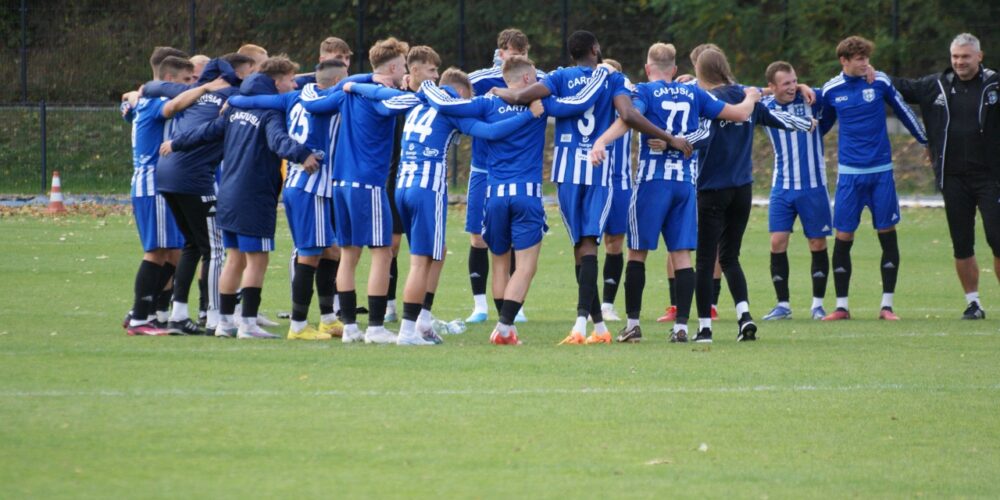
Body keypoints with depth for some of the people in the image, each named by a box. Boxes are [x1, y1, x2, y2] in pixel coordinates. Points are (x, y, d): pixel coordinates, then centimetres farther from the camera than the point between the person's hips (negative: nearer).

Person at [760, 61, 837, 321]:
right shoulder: (765, 106, 0)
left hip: (813, 185, -2)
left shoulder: (812, 99, -6)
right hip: (782, 187, 2)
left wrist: (820, 128, 3)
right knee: (777, 242, -5)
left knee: (818, 244, 3)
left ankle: (818, 304, 14)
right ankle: (783, 304, 5)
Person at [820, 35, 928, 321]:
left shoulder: (880, 82, -1)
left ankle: (887, 305, 8)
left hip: (881, 171, 0)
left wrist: (925, 140, 17)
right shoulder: (832, 89, 1)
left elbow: (903, 111, 10)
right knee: (843, 238, -1)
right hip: (850, 173, 0)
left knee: (887, 234, 1)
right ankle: (841, 306, 7)